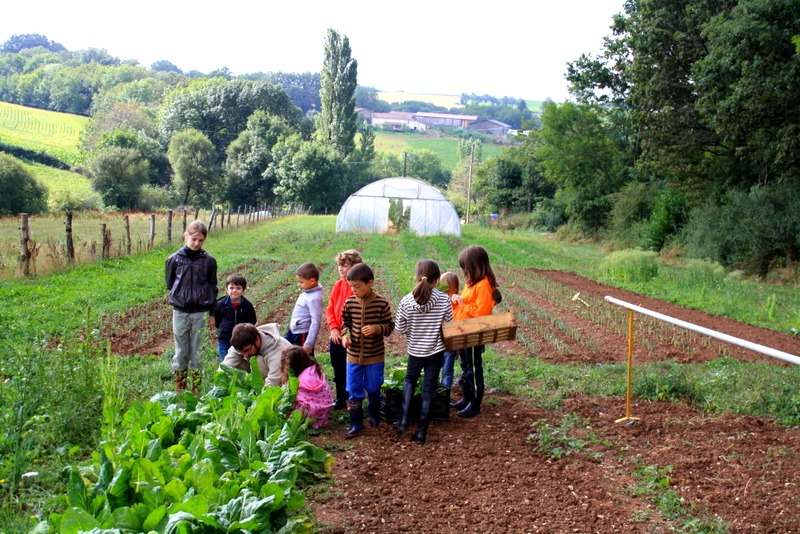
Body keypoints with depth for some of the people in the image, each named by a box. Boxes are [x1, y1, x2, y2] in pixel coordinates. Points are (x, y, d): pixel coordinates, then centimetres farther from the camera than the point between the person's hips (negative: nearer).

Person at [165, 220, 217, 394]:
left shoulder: (209, 261, -2)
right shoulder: (174, 259, -4)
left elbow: (213, 287, 4)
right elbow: (169, 283, 10)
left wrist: (212, 312, 4)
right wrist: (180, 295, 2)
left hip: (201, 313, 0)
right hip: (180, 312, 0)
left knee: (198, 352, 6)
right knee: (181, 352, 10)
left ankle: (197, 389, 17)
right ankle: (179, 389, 20)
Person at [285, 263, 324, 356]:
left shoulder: (314, 298, -25)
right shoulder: (307, 292, 1)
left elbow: (316, 323, -26)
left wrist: (309, 344, -24)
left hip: (303, 335, -10)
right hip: (293, 332, 10)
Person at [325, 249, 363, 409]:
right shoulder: (338, 285, 4)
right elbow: (330, 309, 7)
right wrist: (333, 328, -5)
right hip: (336, 337, 6)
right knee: (338, 371, 17)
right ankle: (341, 400, 31)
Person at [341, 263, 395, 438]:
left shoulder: (382, 303, -13)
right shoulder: (349, 302, -5)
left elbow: (390, 325, -5)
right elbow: (345, 323, 8)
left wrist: (377, 328, -24)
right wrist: (345, 335, -11)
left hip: (375, 356, -2)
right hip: (353, 355, 2)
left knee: (373, 389, 14)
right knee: (354, 391, 7)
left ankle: (375, 415, 38)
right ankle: (356, 423, 19)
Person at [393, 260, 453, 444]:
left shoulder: (406, 301, -13)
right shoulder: (444, 300, -14)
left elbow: (399, 328, -6)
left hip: (415, 351, 1)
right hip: (436, 351, -1)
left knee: (410, 380, 26)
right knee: (428, 390, 9)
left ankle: (403, 420, 17)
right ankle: (421, 433, 14)